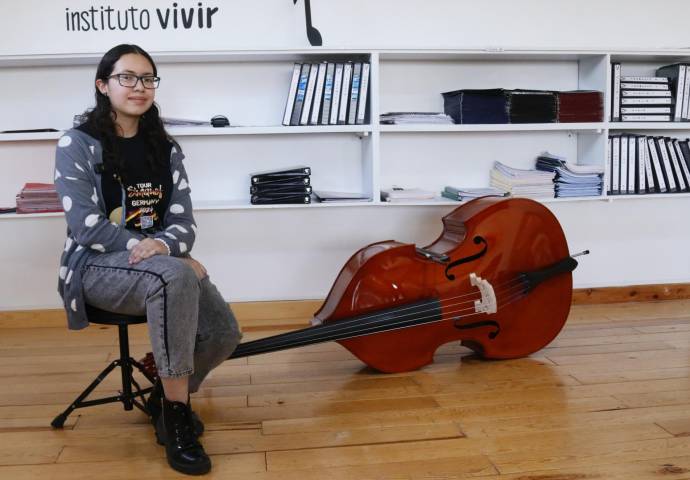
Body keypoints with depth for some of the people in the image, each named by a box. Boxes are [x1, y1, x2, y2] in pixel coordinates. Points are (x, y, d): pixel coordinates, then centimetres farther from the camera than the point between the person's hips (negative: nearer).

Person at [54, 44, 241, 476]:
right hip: (98, 267, -5)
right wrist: (177, 259, -21)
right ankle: (176, 411, -23)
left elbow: (184, 221, 1)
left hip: (161, 264, 5)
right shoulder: (77, 145, -6)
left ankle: (168, 394, 16)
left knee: (224, 333, -17)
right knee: (176, 275, -37)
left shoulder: (165, 149, 8)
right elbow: (87, 228, -16)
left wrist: (162, 245, -26)